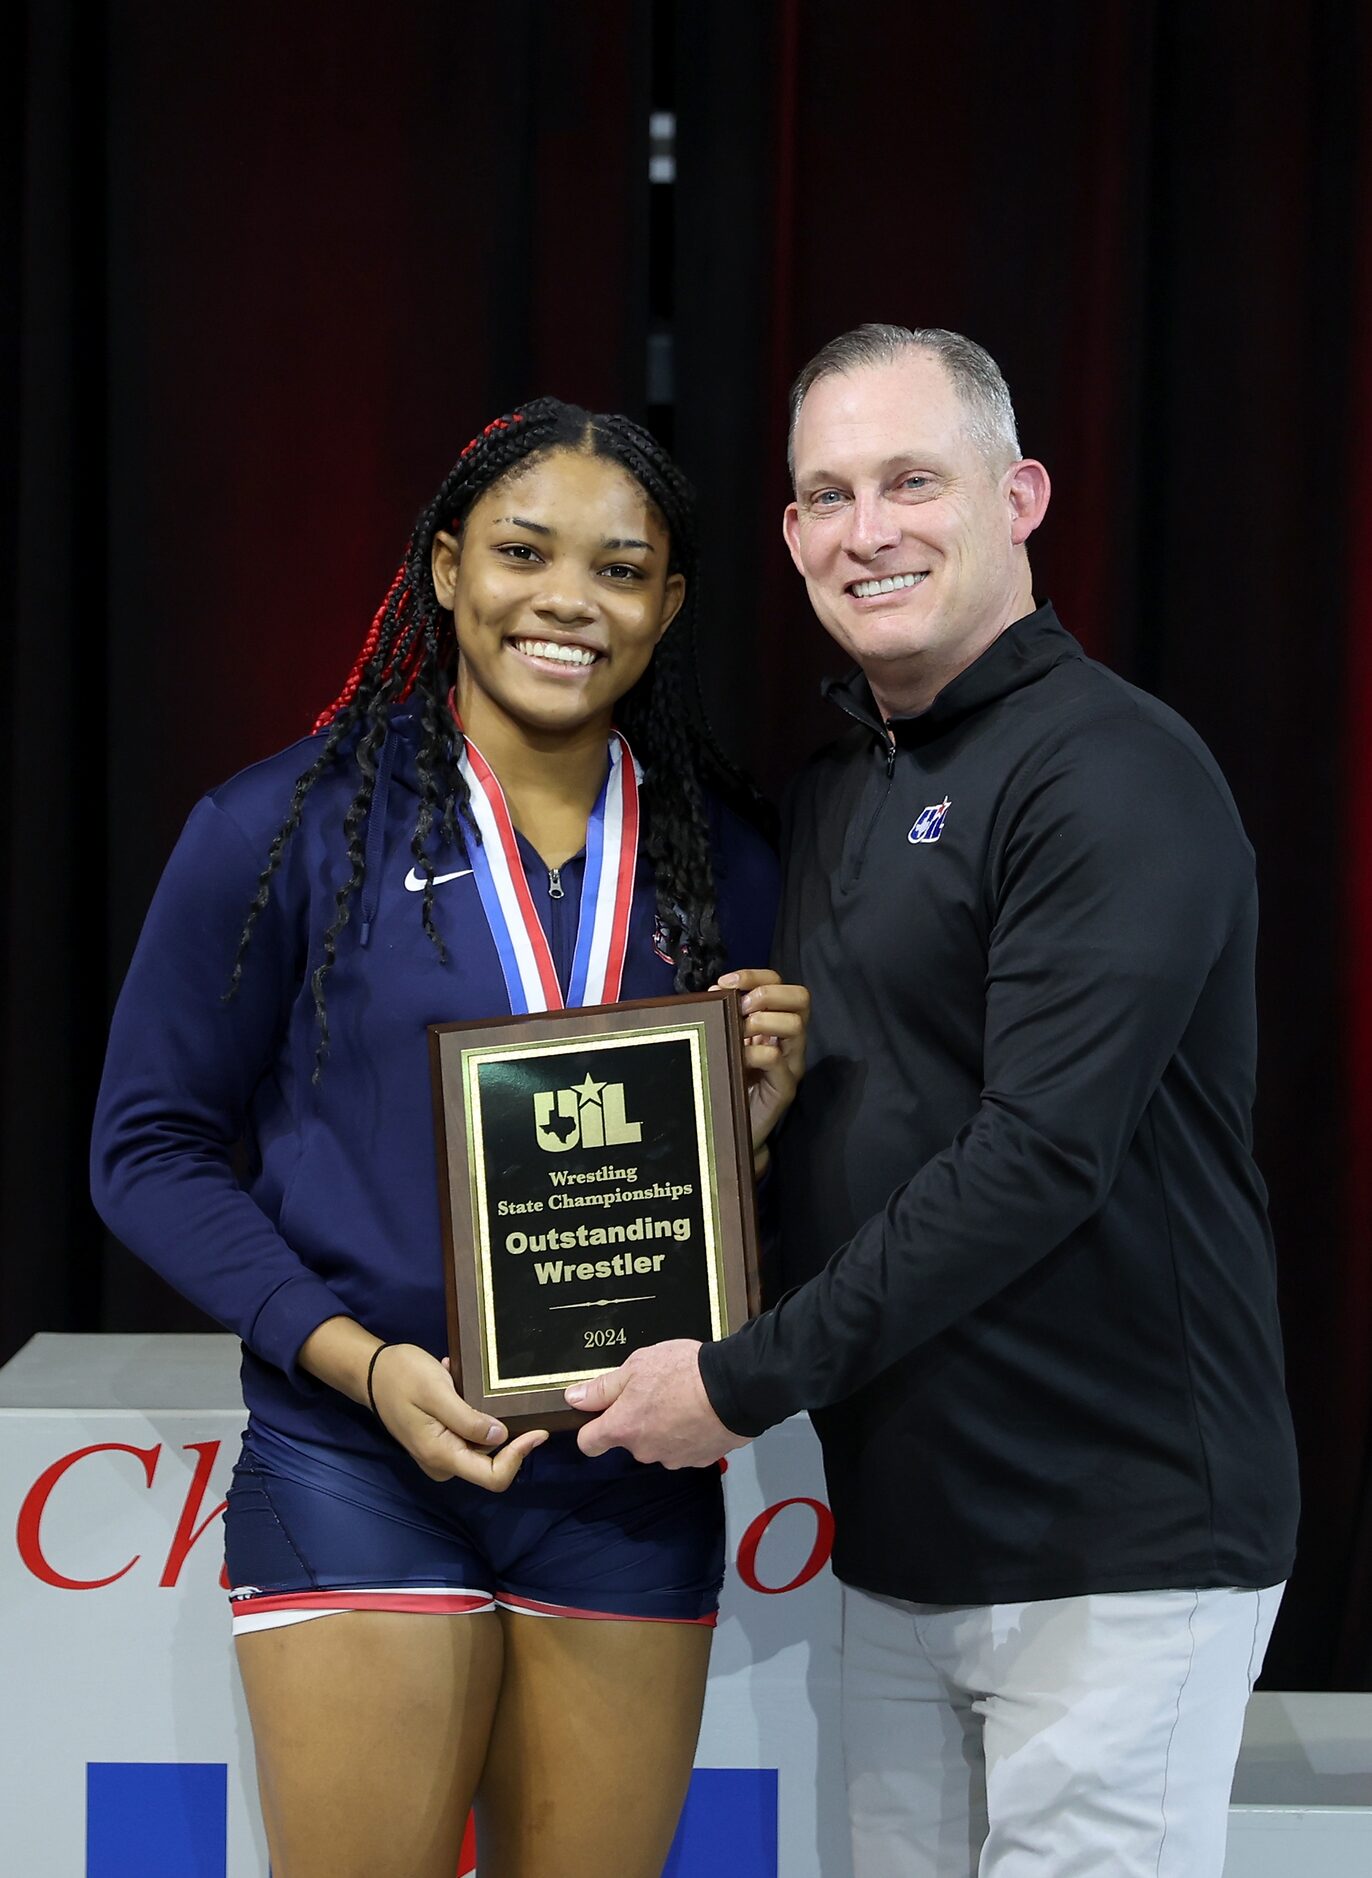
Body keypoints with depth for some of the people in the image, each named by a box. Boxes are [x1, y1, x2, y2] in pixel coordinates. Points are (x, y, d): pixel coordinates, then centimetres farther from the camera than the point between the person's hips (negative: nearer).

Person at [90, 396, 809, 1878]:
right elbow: (152, 1147, -2)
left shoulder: (724, 862, 7)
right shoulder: (287, 827, -4)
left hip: (633, 1492, 4)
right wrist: (359, 1360, -14)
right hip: (358, 1476, -3)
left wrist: (762, 1114, -8)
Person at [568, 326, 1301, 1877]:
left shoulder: (1114, 773, -13)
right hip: (904, 1541, 8)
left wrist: (748, 1380, -18)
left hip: (1115, 1552, -7)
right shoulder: (828, 792, 14)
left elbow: (1039, 1156, -21)